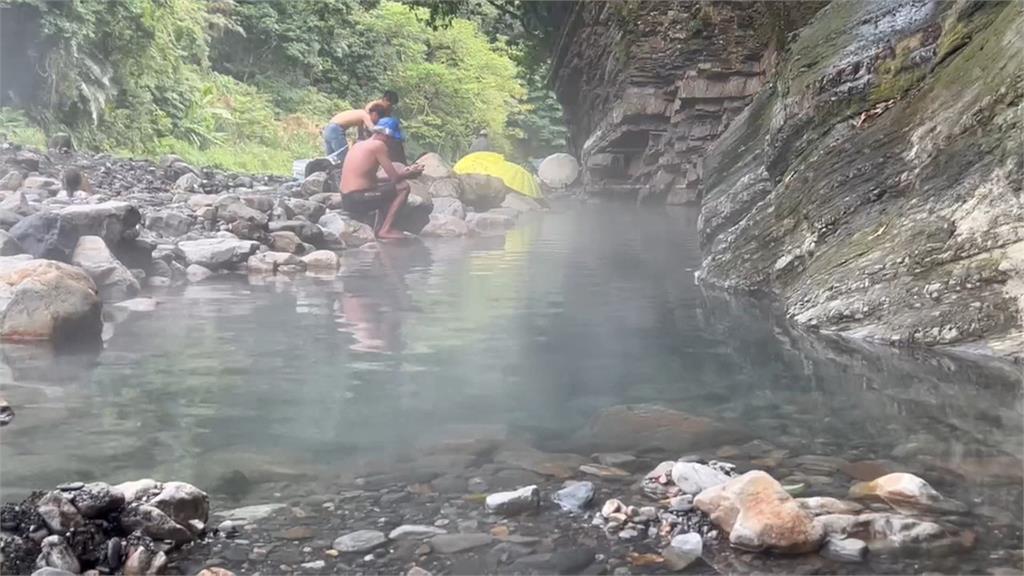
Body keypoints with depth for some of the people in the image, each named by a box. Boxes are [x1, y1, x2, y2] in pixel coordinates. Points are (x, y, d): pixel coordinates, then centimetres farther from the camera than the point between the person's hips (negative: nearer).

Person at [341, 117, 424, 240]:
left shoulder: (359, 145, 17)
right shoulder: (378, 145, -8)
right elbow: (394, 178, -9)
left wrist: (404, 173, 20)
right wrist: (411, 173, 11)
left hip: (346, 201, 9)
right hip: (358, 201, -9)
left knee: (386, 187, 29)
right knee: (403, 187, -3)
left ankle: (380, 226, 17)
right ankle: (385, 230, -5)